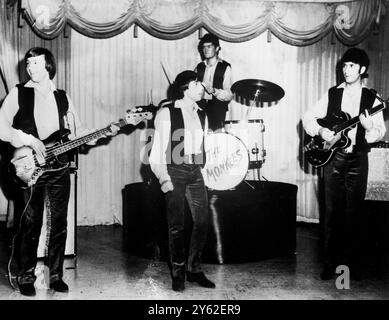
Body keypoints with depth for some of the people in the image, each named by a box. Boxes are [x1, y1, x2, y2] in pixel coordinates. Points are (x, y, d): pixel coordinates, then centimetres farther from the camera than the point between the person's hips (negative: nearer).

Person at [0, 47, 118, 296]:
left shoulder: (63, 97, 12)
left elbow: (78, 131, 14)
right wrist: (29, 139, -15)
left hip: (59, 169, 3)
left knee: (59, 224, 6)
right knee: (31, 225, 1)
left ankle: (56, 275, 19)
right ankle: (26, 277, 15)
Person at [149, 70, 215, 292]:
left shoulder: (202, 115, 14)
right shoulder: (167, 114, -5)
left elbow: (204, 146, 16)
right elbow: (158, 150, -8)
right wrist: (164, 179, -14)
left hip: (196, 172, 6)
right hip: (174, 171, -5)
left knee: (202, 220, 2)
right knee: (177, 225, -2)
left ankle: (195, 269, 19)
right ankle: (178, 273, 14)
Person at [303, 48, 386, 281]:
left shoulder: (371, 99, 3)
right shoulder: (332, 95, 7)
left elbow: (381, 132, 2)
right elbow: (308, 117, 8)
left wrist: (369, 127, -19)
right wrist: (320, 131, -9)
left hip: (358, 159, 0)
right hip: (333, 156, 1)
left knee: (355, 213, 2)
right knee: (333, 211, 2)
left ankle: (353, 263, 13)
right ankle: (331, 263, 10)